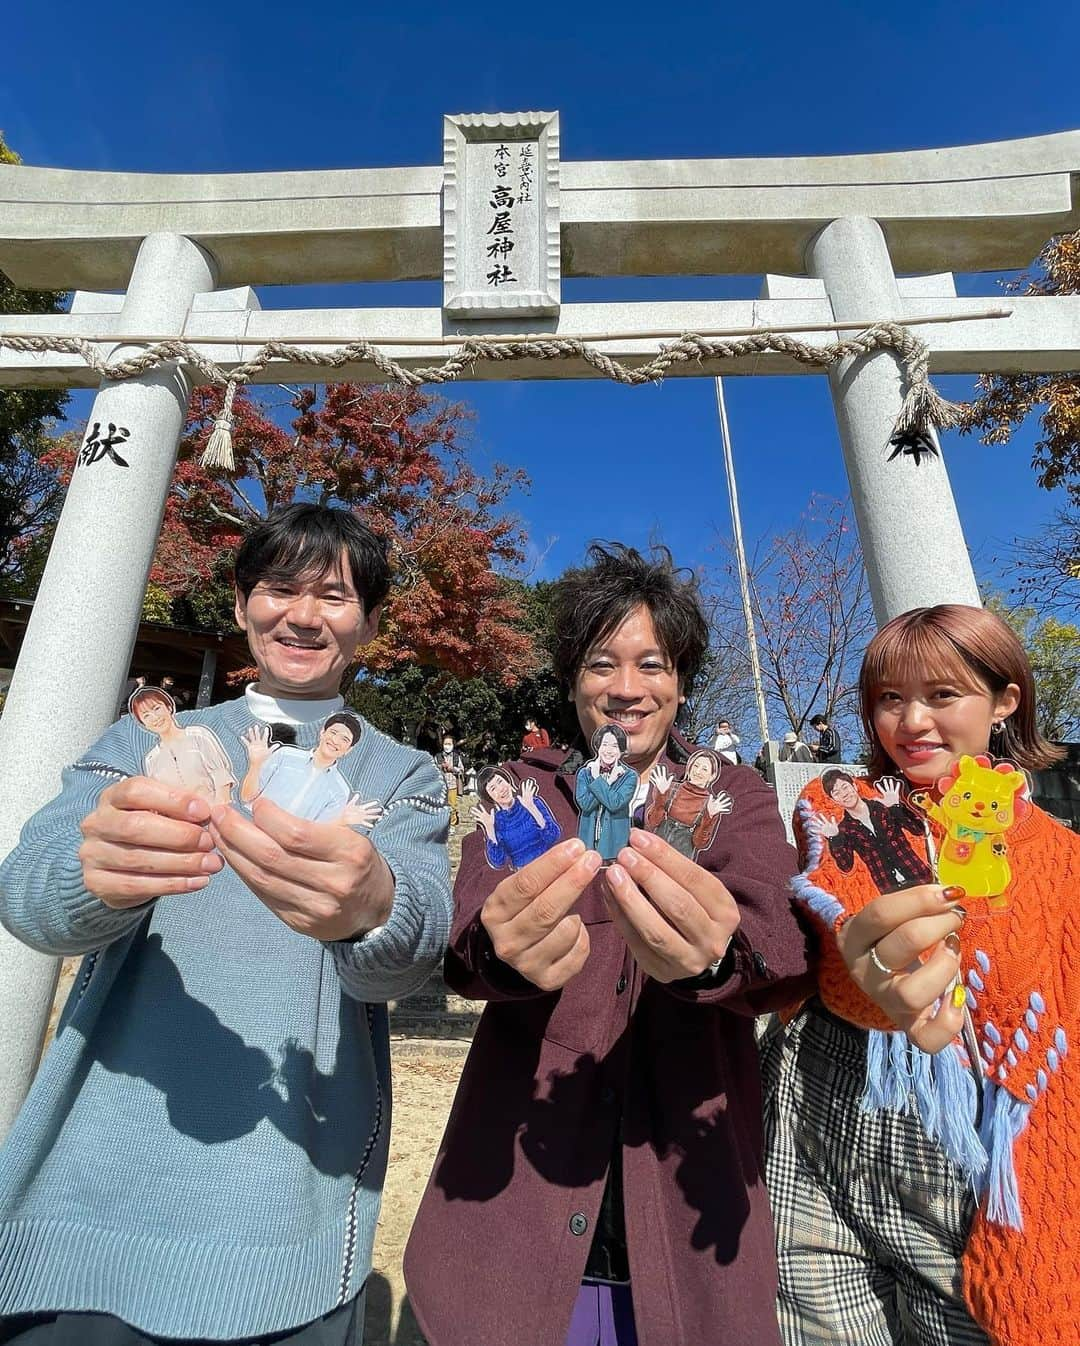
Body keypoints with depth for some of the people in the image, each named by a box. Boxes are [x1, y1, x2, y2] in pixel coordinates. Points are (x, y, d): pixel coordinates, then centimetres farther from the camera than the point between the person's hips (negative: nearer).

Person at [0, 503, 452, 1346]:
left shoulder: (404, 778, -1)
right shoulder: (143, 744, 4)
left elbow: (419, 945, -16)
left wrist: (370, 908, -39)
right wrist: (99, 874, -34)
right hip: (85, 1194, 1)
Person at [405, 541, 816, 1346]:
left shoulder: (740, 798, 1)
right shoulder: (518, 791, 1)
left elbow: (787, 945, -18)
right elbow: (466, 942, -16)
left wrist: (717, 952, -40)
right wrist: (503, 946, -39)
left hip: (692, 1213, 1)